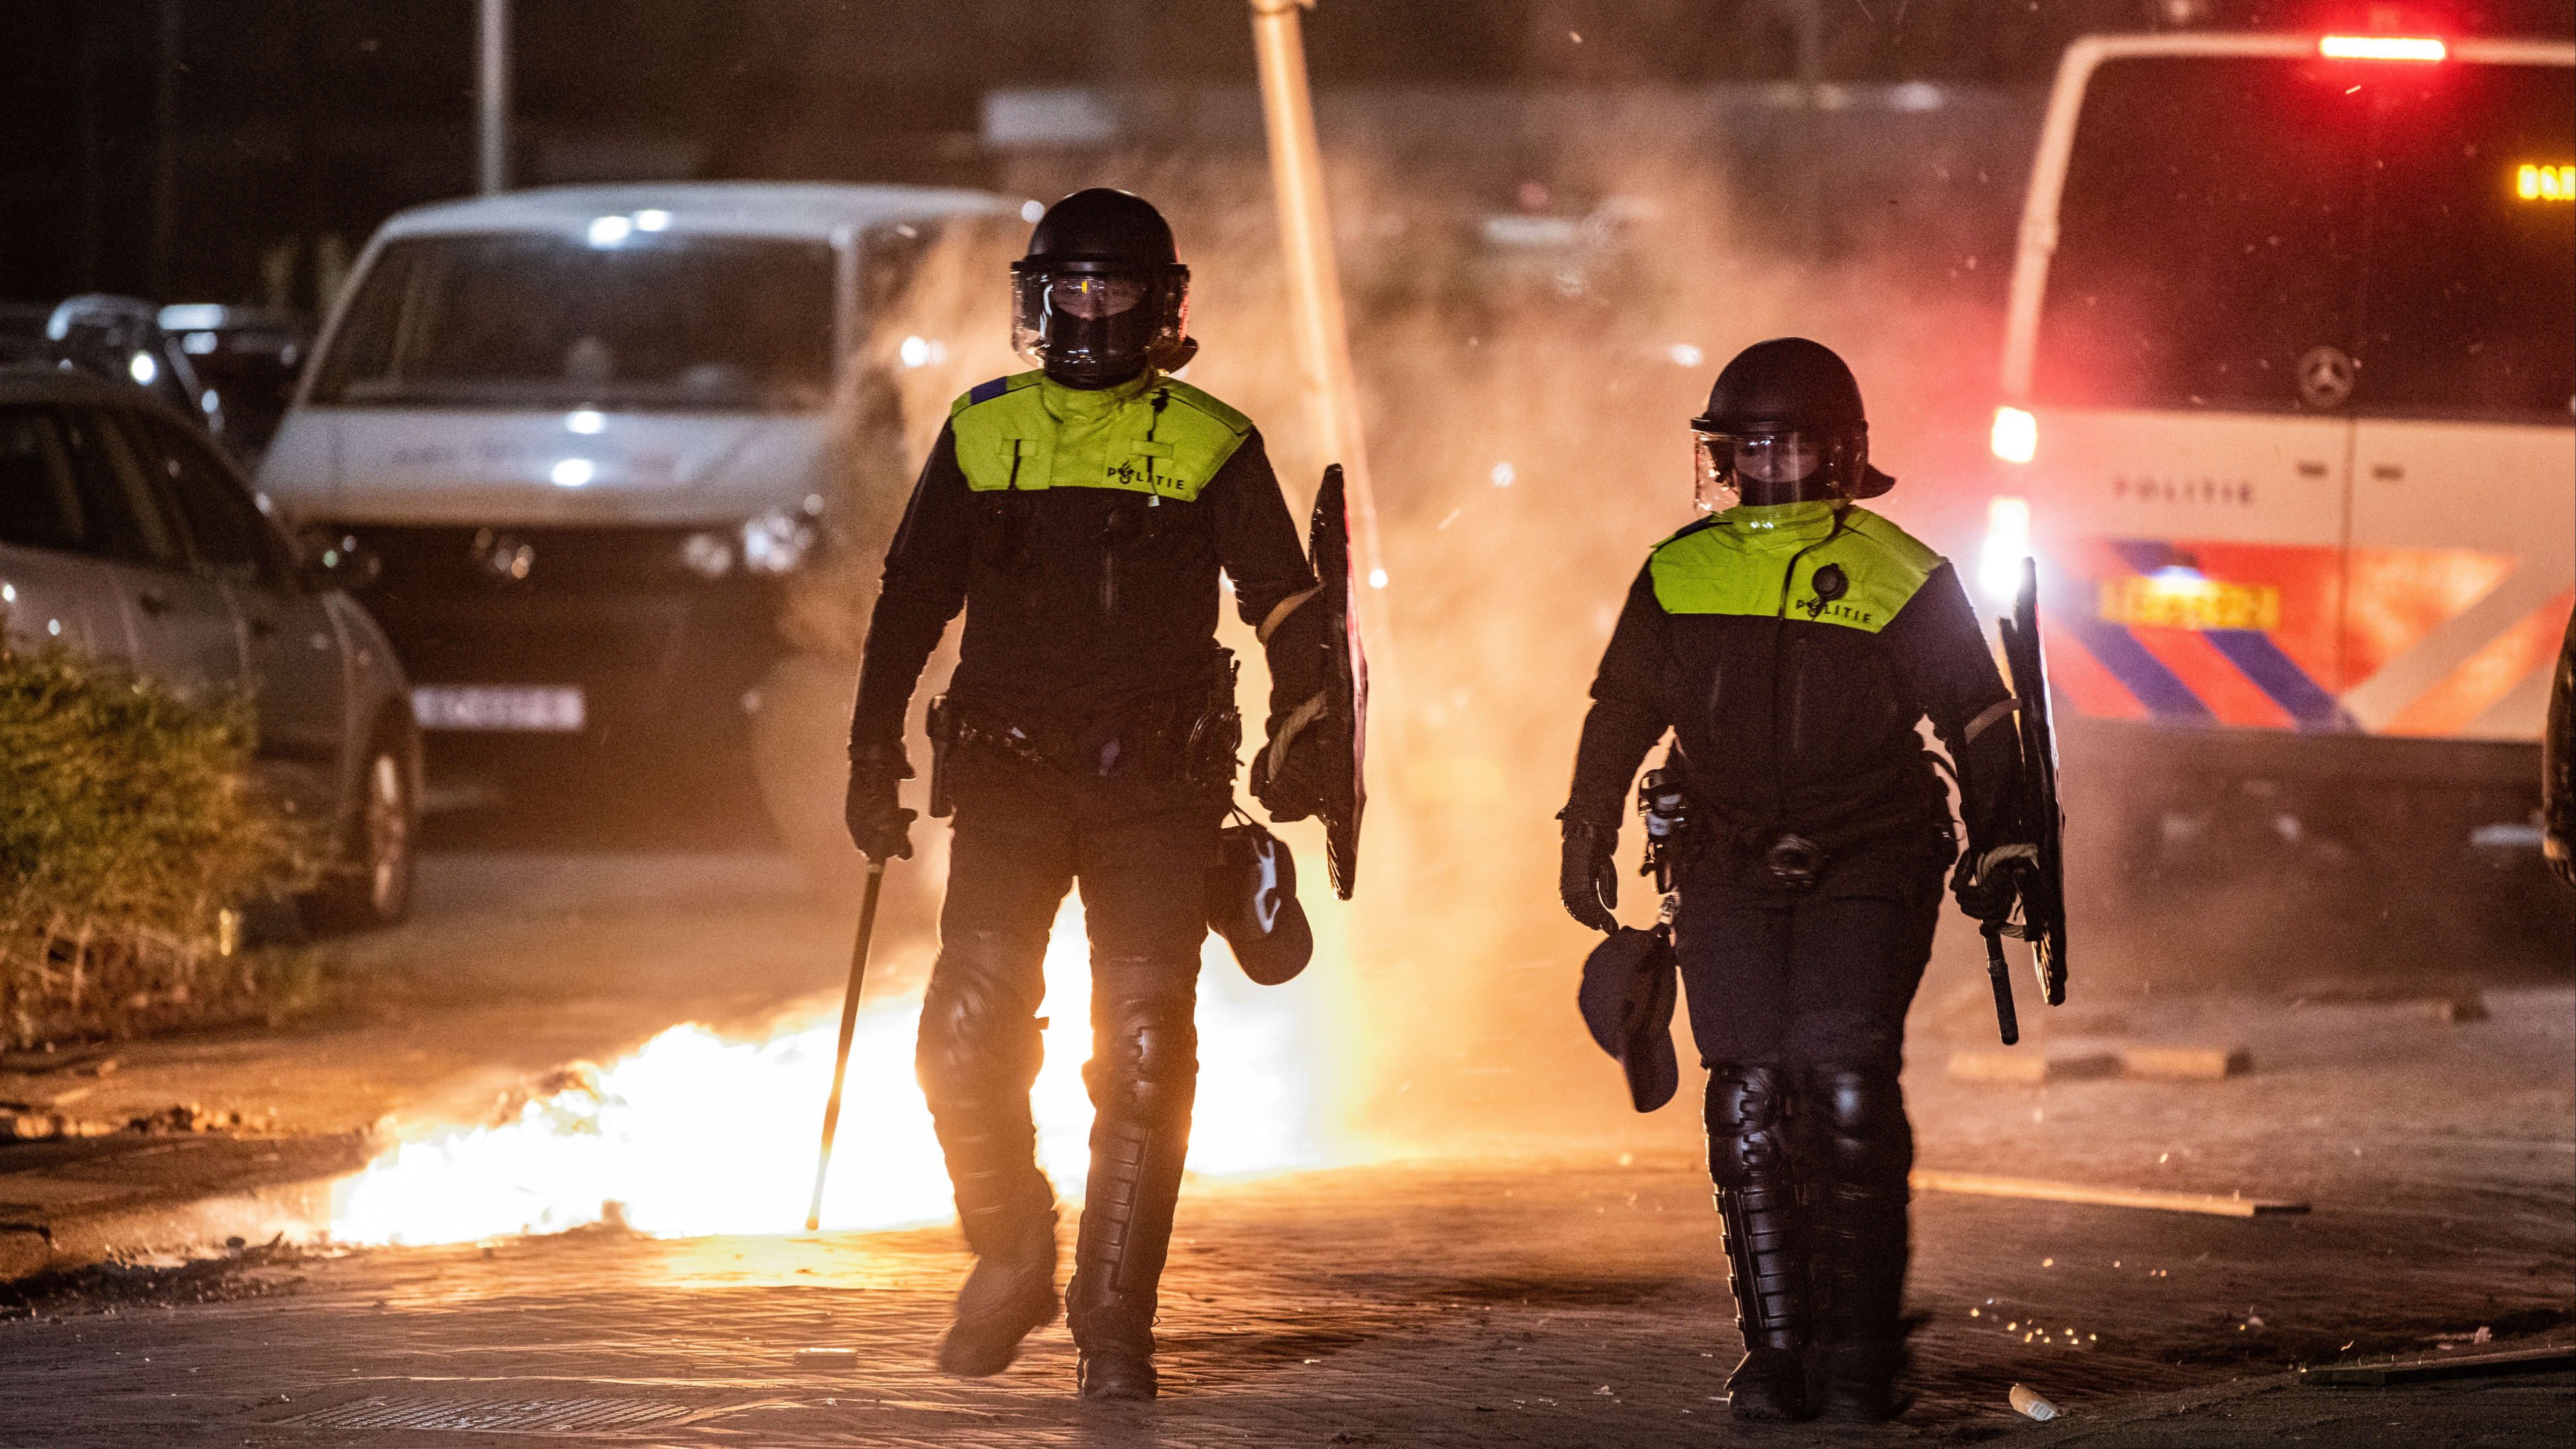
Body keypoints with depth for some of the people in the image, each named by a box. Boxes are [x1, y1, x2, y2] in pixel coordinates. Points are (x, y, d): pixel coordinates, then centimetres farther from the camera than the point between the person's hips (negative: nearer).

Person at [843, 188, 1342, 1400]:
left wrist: (1302, 733, -13)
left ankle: (1113, 1322, 3)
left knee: (1143, 1060, -5)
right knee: (967, 1038, -10)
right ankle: (1010, 1258, 14)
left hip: (1155, 793, -1)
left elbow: (1287, 604, 2)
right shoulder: (983, 435, 10)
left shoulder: (1208, 446, 5)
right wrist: (873, 757, 11)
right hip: (1008, 774, 1)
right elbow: (909, 604, 15)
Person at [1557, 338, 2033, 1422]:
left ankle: (1857, 1355, -6)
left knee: (1846, 1086, -13)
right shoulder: (1680, 578, 6)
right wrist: (1587, 839, 19)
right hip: (1731, 874, 3)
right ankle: (1774, 1352, 4)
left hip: (1867, 874, -3)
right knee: (1749, 1107, -2)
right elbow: (1618, 715, 17)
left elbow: (1978, 721, 4)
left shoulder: (1899, 579, -3)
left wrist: (1997, 848, 5)